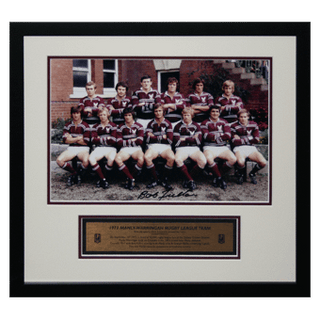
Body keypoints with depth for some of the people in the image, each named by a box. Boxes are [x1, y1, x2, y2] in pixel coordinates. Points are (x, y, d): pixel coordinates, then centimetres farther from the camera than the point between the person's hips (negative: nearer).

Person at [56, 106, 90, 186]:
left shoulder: (85, 125, 0)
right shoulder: (68, 125, 10)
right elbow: (65, 140, -2)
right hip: (71, 148, 3)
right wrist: (78, 138, -9)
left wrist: (71, 138, -2)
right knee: (59, 160, -25)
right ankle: (74, 172, -1)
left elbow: (85, 142, -6)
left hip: (83, 149, -3)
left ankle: (79, 174, -4)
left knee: (86, 161, -37)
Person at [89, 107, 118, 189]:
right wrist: (106, 139, -3)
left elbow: (113, 140, -2)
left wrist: (100, 139, -2)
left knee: (111, 158, -38)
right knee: (91, 158, -32)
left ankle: (102, 179, -18)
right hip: (99, 148, 2)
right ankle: (103, 179, -22)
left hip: (110, 148, -2)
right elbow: (93, 140, 3)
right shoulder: (96, 126, 18)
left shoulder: (113, 126, 11)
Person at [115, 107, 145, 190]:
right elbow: (119, 142, -1)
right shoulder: (121, 127, 11)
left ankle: (131, 178, -14)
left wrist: (126, 141, 0)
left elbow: (140, 141, -4)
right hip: (125, 149, 1)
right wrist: (132, 141, -3)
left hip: (136, 149, -1)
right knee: (117, 159, -34)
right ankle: (131, 178, -22)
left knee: (141, 159, -37)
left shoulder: (138, 126, 8)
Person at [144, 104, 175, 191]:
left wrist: (155, 137, 0)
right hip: (153, 146, 0)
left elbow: (170, 140, -1)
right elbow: (148, 139, -1)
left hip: (165, 147, 0)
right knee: (147, 157, -34)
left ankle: (164, 180, -15)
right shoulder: (151, 124, 13)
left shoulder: (167, 123, 11)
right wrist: (162, 137, -1)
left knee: (171, 158, -35)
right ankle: (155, 180, -16)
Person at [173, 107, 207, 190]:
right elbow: (176, 142, 0)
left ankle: (188, 179, -15)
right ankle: (190, 180, -25)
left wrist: (185, 139, 0)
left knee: (203, 161, -30)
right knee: (177, 159, -37)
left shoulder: (196, 126, 16)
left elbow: (198, 140, 1)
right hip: (181, 149, -1)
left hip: (194, 149, 1)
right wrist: (192, 138, 4)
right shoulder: (178, 126, 13)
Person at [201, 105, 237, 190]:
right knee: (209, 159, -38)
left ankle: (216, 176, -10)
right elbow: (206, 136, -8)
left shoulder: (224, 122, 18)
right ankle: (220, 177, -17)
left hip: (222, 147, 3)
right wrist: (220, 135, -7)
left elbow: (228, 136, 2)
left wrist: (214, 136, -4)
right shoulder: (205, 123, 11)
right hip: (209, 147, -3)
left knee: (233, 159, -25)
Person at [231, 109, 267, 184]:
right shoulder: (234, 126, 0)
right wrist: (249, 139, -5)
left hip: (251, 148, 3)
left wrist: (241, 139, -2)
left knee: (263, 162, -23)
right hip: (239, 148, -3)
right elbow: (235, 142, -8)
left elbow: (256, 140, 3)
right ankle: (240, 174, 1)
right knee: (241, 162, -38)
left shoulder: (253, 125, 10)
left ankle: (252, 173, 11)